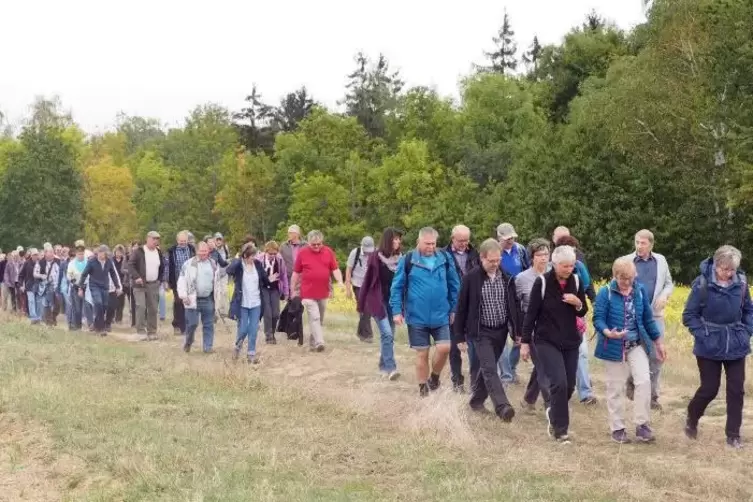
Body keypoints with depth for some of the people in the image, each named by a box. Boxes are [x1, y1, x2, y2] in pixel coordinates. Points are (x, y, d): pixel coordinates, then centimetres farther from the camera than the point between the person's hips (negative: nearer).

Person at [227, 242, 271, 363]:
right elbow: (229, 271, -34)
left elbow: (264, 278, 12)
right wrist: (239, 260, -34)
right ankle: (237, 347, 30)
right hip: (242, 304, -3)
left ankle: (252, 354, 14)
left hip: (256, 303, 3)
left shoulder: (258, 264, 0)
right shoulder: (238, 265, -12)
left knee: (253, 330, 5)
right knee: (243, 329, 2)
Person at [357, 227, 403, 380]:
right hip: (378, 302, -5)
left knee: (389, 335, 9)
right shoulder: (376, 257, -10)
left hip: (393, 302, 5)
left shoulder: (399, 258, 3)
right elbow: (367, 281, -6)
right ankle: (390, 368, -13)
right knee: (387, 334, -14)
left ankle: (383, 366, 21)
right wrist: (361, 304, -4)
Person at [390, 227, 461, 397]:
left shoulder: (445, 259, 0)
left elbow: (454, 286, 9)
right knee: (422, 353, 6)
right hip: (417, 317, -2)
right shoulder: (408, 260, -7)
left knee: (444, 348, -7)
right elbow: (397, 287, -2)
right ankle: (423, 388, 22)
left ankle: (434, 376, 21)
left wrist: (453, 308, 8)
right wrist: (397, 311, -7)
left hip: (440, 316, 2)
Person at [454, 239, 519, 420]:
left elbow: (514, 306, 8)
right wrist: (460, 337, -5)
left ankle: (476, 400, 29)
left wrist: (517, 331, 6)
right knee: (489, 369, -13)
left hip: (501, 331, 4)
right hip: (481, 332, -4)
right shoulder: (471, 278, -11)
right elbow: (462, 308, -6)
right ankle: (502, 406, -19)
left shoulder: (507, 278, 1)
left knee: (486, 368, 14)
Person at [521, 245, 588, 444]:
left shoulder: (576, 281, 1)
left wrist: (578, 304, -14)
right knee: (559, 383, -16)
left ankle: (554, 413, 37)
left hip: (571, 342, 5)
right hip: (547, 341, -5)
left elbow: (583, 312, 9)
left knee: (569, 385, 8)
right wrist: (525, 342, -8)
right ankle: (560, 429, -3)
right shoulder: (542, 282, -11)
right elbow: (531, 313, -8)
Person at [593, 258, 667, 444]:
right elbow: (598, 319, -16)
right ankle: (617, 428, 17)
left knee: (644, 381, -11)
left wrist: (658, 342, 12)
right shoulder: (605, 293, -12)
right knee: (616, 388, 5)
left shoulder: (640, 291, 0)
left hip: (637, 345, 3)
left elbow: (648, 318, 9)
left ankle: (642, 425, 1)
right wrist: (608, 332, -37)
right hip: (614, 347, -3)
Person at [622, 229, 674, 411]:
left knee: (656, 357, 1)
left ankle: (652, 395, 11)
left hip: (655, 316, 2)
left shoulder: (661, 260, 6)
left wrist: (664, 295, -9)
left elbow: (669, 284, 13)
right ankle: (632, 381, 30)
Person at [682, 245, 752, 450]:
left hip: (736, 346, 3)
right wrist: (703, 335, -16)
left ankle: (733, 434, 16)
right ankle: (692, 420, 31)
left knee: (736, 390, 3)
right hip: (710, 347, -3)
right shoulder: (702, 283, -15)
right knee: (710, 389, 4)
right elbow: (689, 315, -9)